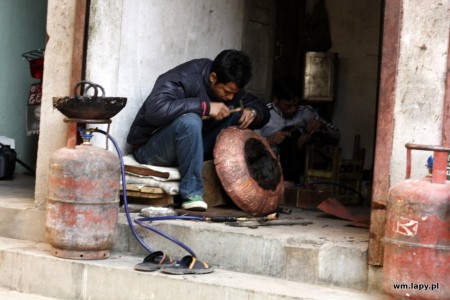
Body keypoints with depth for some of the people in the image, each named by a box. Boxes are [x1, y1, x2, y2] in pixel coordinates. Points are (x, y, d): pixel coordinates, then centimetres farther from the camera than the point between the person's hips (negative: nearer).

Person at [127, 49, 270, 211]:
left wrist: (253, 112, -17)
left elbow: (261, 108, 8)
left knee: (239, 116, -8)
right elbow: (155, 110, -39)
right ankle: (192, 194, -29)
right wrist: (205, 106, -36)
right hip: (149, 147, -7)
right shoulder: (183, 79, -24)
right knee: (189, 121, -37)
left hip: (191, 146, 7)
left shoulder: (229, 86, -1)